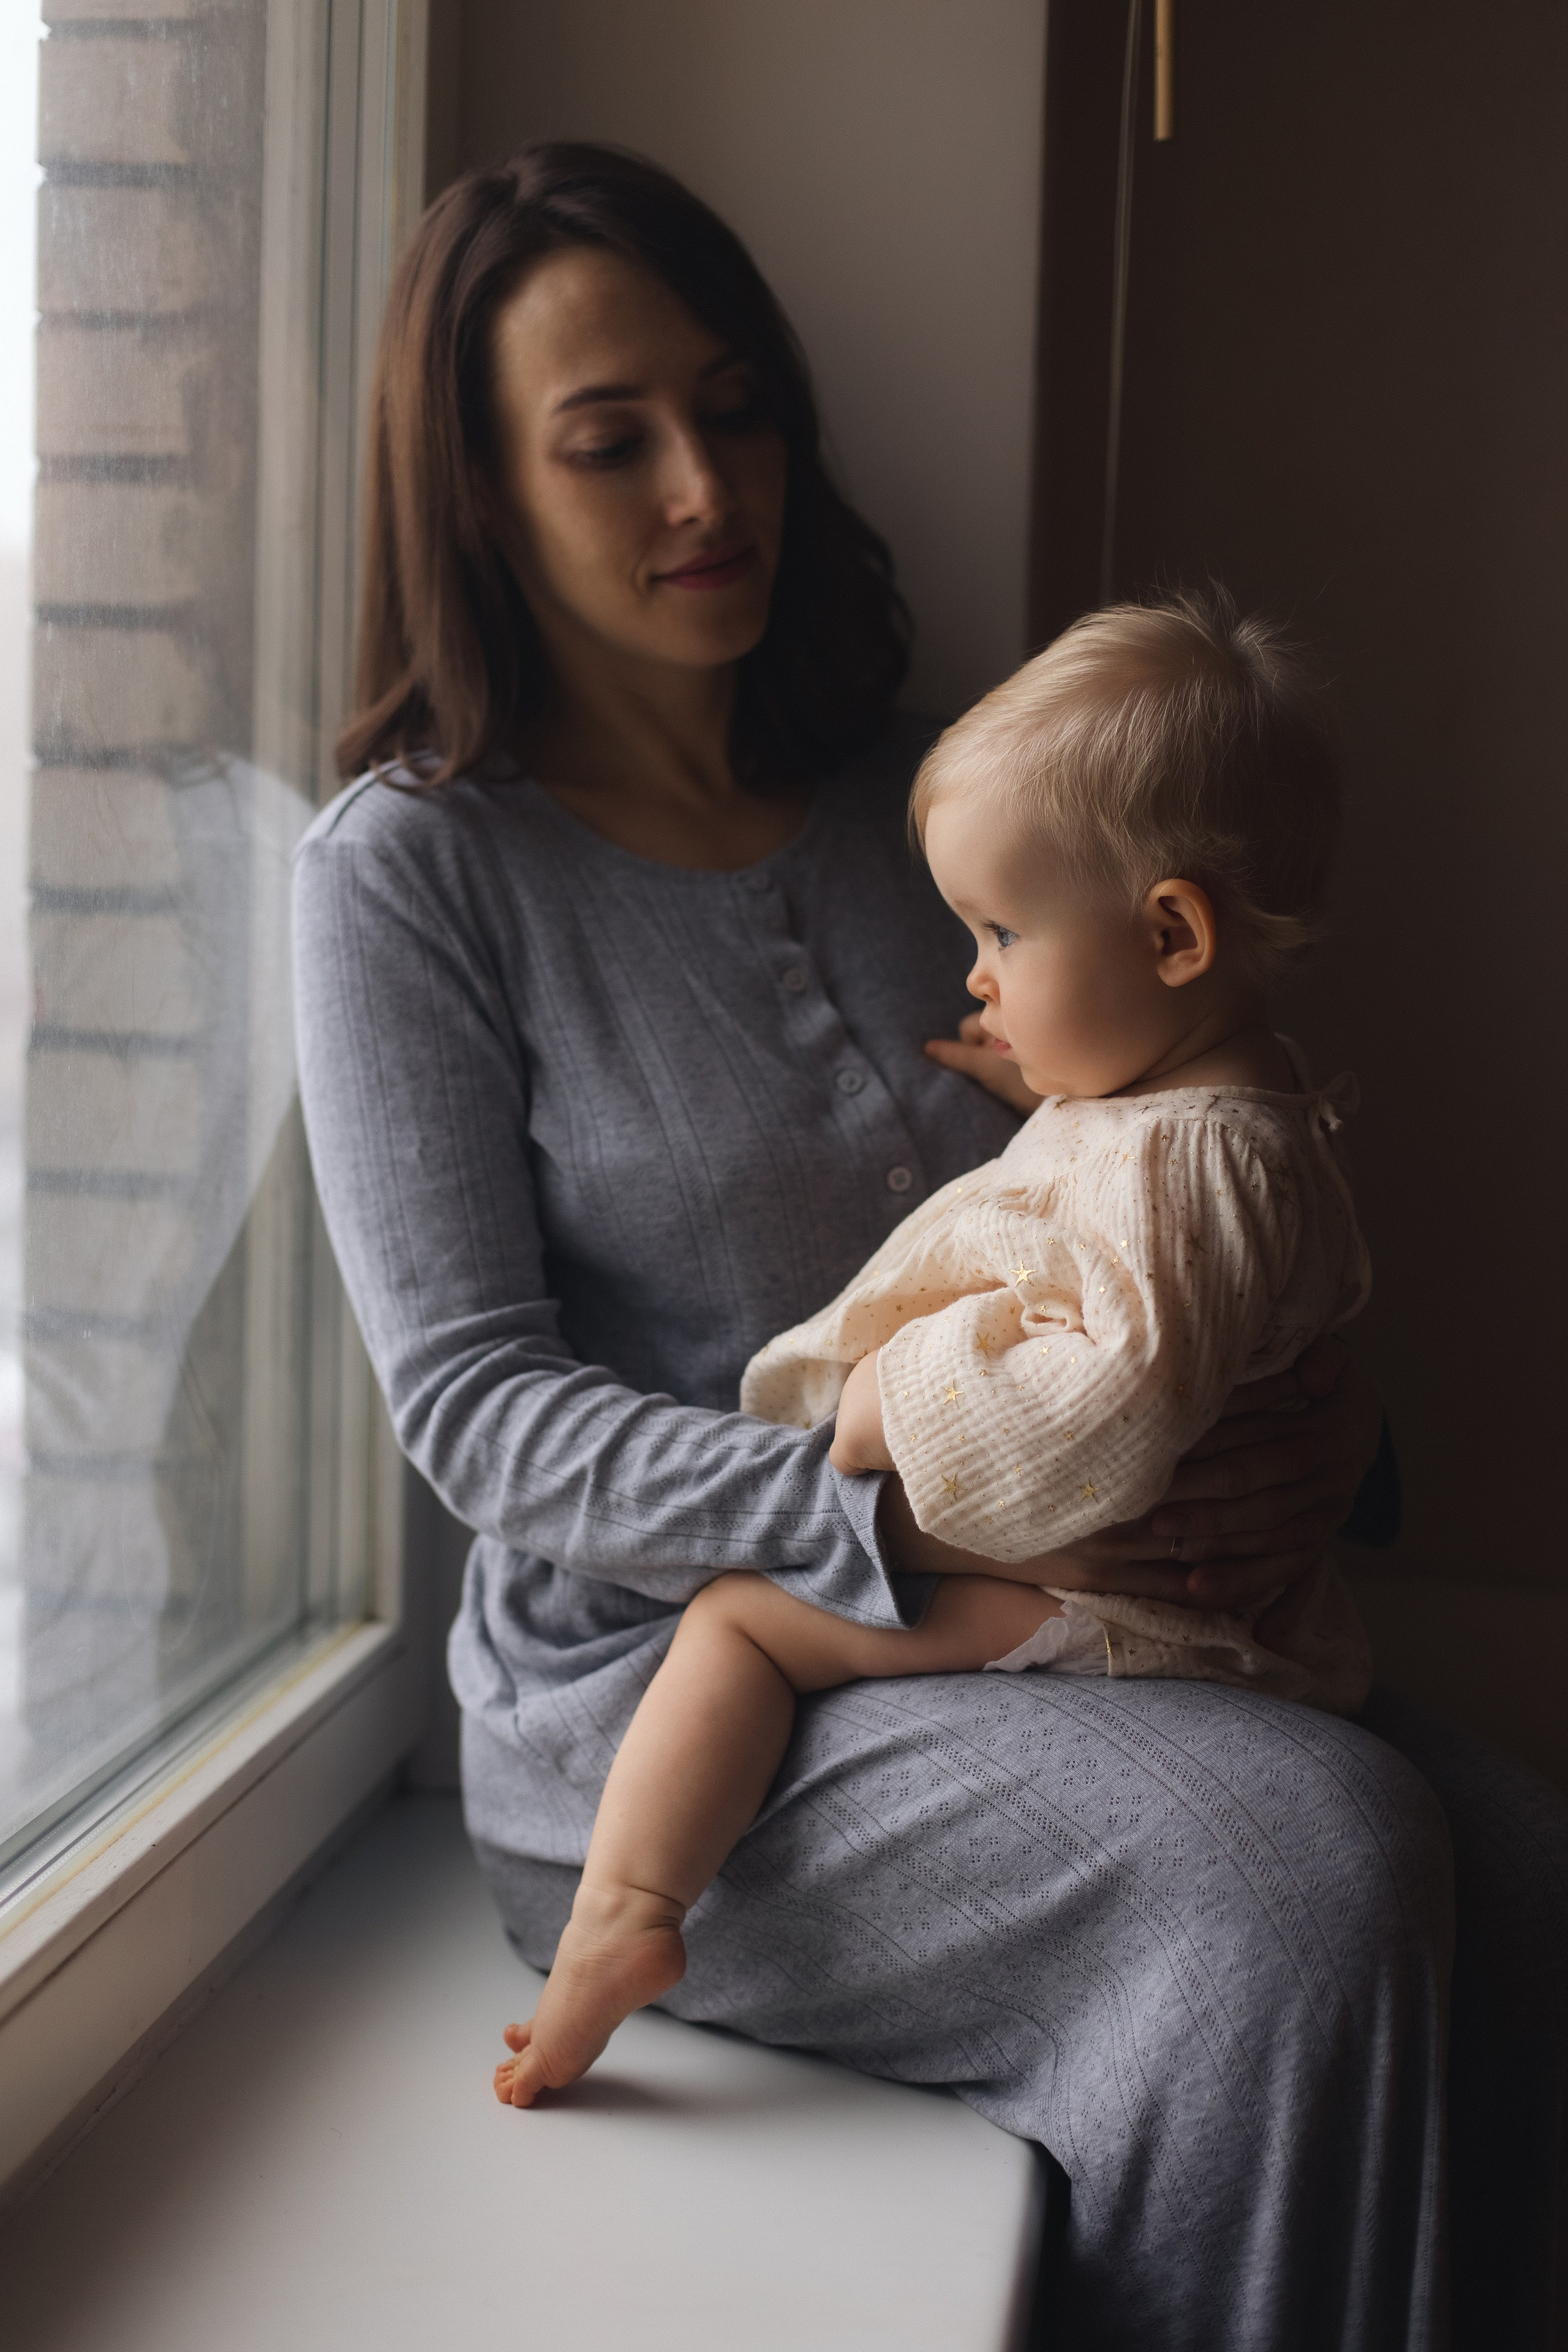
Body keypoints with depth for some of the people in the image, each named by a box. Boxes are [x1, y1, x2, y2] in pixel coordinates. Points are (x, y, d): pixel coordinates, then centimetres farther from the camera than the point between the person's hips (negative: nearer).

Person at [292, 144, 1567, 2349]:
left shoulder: (913, 800, 13)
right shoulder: (410, 868, -2)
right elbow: (478, 1406, -9)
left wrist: (1312, 1396, -6)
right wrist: (919, 1517, -23)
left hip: (1055, 1619, 5)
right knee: (1314, 1855, -27)